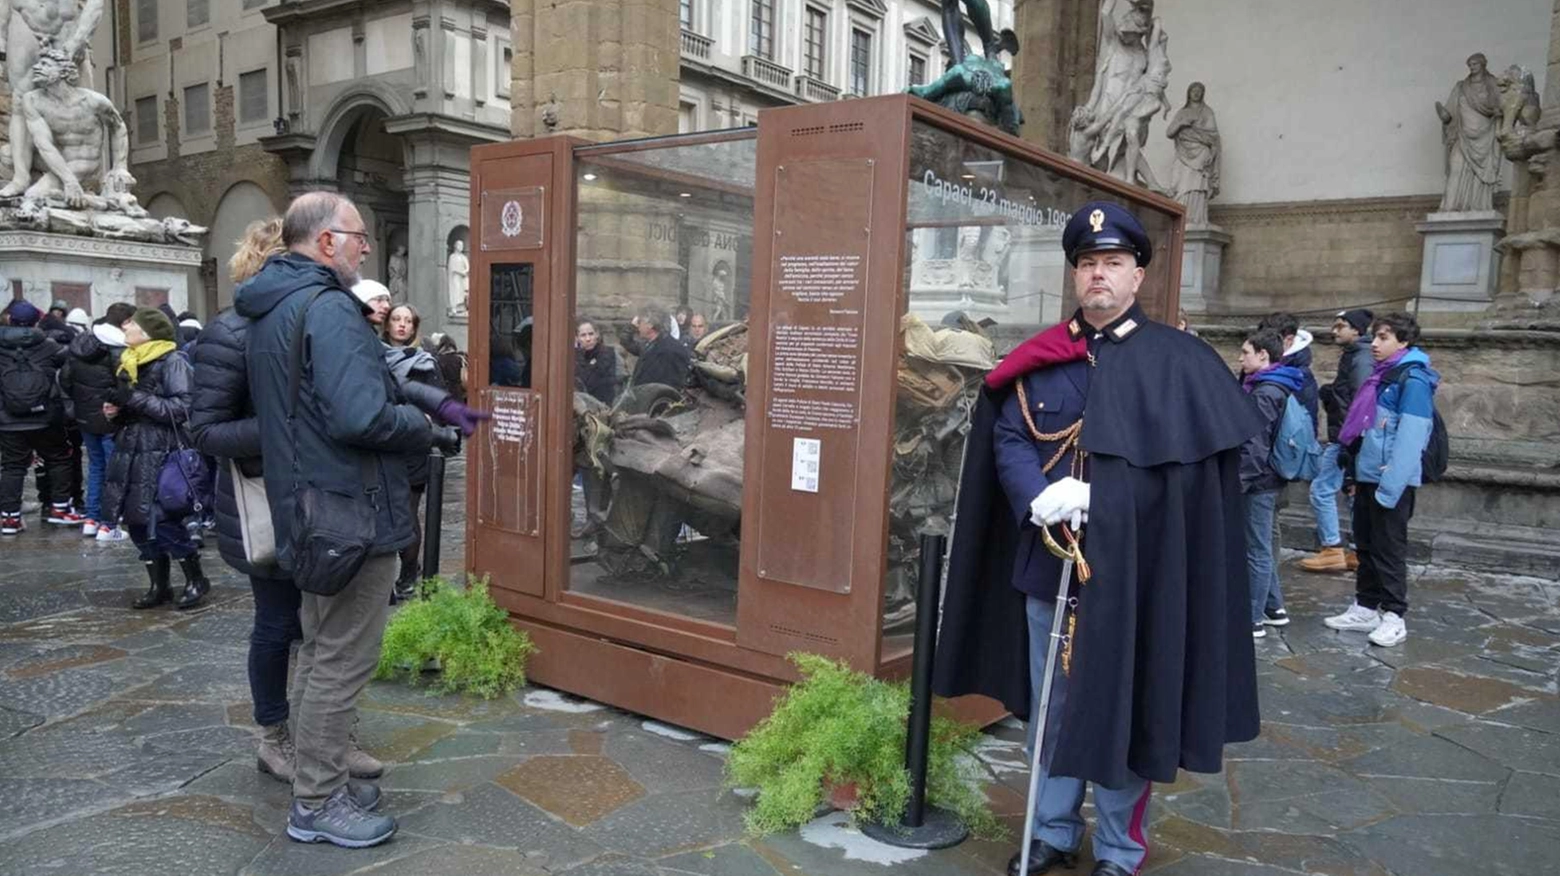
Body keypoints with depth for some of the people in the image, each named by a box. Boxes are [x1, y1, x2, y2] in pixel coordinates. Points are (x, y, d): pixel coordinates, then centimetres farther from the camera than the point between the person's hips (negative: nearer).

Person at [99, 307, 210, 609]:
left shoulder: (172, 361, -8)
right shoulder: (129, 361, 17)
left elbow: (182, 407, -17)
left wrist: (136, 399, -20)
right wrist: (115, 409, 8)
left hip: (161, 452, -8)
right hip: (131, 451, 8)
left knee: (162, 518, -10)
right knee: (138, 521, 9)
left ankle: (196, 580, 6)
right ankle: (159, 585, 19)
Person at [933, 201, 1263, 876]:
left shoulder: (1177, 360, -1)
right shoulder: (1041, 359, 8)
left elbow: (1192, 462, -9)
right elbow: (1007, 439, 1)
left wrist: (1103, 498, -17)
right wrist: (1040, 497, -18)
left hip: (1133, 569, -3)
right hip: (1048, 562, 3)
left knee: (1121, 707, 8)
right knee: (1051, 705, 14)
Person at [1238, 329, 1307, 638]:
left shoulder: (1265, 393, -18)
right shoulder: (1280, 388, 12)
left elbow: (1255, 445, -22)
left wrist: (1239, 480, -18)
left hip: (1259, 481, -10)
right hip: (1271, 478, 10)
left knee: (1257, 551, -3)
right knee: (1264, 547, 19)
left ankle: (1253, 619, 4)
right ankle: (1274, 608, 27)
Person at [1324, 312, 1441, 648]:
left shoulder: (1413, 380, -14)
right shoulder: (1381, 375, 14)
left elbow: (1409, 438, -20)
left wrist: (1390, 487, -23)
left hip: (1392, 482, -9)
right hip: (1368, 477, 9)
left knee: (1389, 549, 0)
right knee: (1366, 546, 14)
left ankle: (1393, 617, 10)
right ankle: (1365, 608, 24)